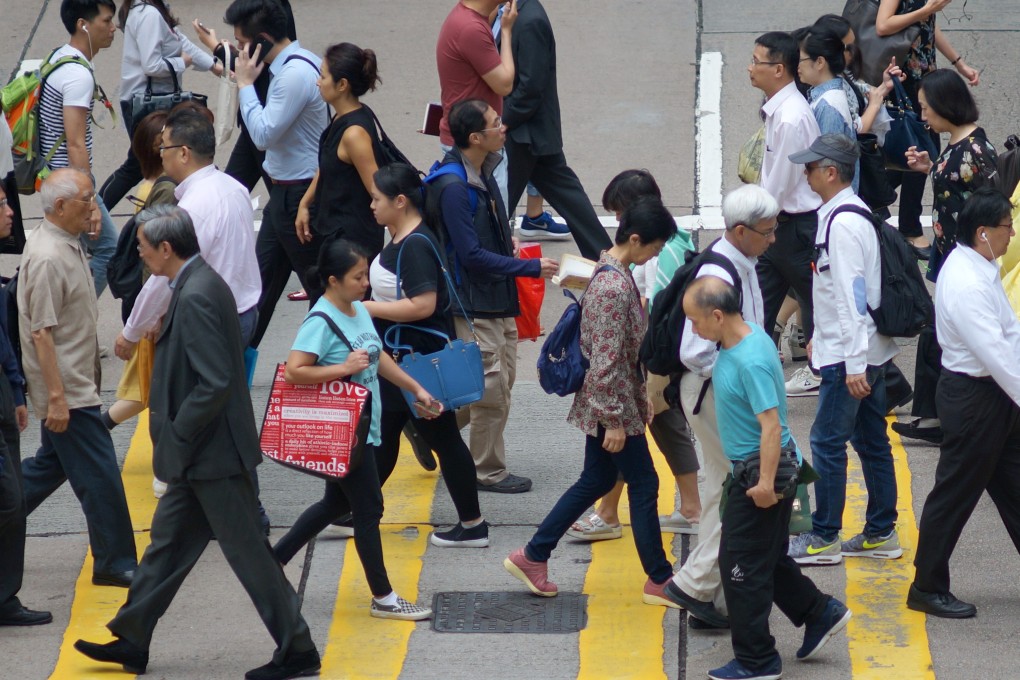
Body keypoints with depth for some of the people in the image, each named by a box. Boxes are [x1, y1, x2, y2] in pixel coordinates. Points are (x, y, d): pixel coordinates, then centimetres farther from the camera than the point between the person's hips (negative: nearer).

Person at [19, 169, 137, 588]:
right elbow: (41, 333, -24)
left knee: (51, 464, 19)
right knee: (100, 475, -4)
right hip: (66, 389, -10)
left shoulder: (67, 244, 9)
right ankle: (114, 563, 5)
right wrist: (57, 397, -25)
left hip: (75, 383, 10)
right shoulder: (48, 258, -23)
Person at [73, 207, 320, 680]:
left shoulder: (196, 296, -23)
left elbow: (215, 384, -27)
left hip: (212, 453, -11)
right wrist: (170, 432, 16)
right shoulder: (199, 283, 9)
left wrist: (176, 435, -16)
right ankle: (132, 641, 27)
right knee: (168, 542, 17)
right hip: (198, 453, 11)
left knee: (246, 550, -2)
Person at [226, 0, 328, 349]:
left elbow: (263, 134, -23)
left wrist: (245, 83, -16)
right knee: (261, 281, 15)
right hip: (284, 192, 10)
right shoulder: (302, 63, 7)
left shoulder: (296, 75, -24)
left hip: (299, 195, -10)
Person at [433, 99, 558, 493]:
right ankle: (489, 472, 13)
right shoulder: (454, 187, -23)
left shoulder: (482, 171, 6)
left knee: (502, 378, 17)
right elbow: (472, 255, -23)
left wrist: (507, 240, 7)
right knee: (492, 387, 0)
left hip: (499, 298, 9)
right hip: (475, 302, -9)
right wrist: (531, 268, -21)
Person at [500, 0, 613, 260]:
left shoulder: (529, 21, -23)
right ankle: (603, 256, 17)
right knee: (566, 194, 13)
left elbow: (530, 87, -23)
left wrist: (502, 122, -17)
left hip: (525, 132, -9)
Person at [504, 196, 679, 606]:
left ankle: (532, 557, 23)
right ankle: (659, 581, 13)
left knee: (596, 480, 18)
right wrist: (614, 420, -20)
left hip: (601, 403, 10)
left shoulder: (612, 271, 6)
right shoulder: (614, 287, -25)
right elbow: (606, 362, -24)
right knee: (644, 484, 2)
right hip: (613, 406, -10)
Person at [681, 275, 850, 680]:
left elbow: (771, 425, -29)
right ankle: (820, 613, 33)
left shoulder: (751, 362, -27)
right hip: (750, 468, 10)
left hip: (759, 471, -10)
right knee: (769, 557, 22)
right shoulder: (748, 336, 3)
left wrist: (766, 483, -30)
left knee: (742, 564, 1)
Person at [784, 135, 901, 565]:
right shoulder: (851, 214, 11)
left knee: (827, 442, -2)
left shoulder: (843, 223, -20)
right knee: (872, 442, 13)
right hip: (868, 351, 10)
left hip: (850, 355, -10)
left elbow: (852, 294, -23)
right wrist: (820, 336, 28)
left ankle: (824, 538, 5)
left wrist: (854, 364, -24)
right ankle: (881, 534, 19)